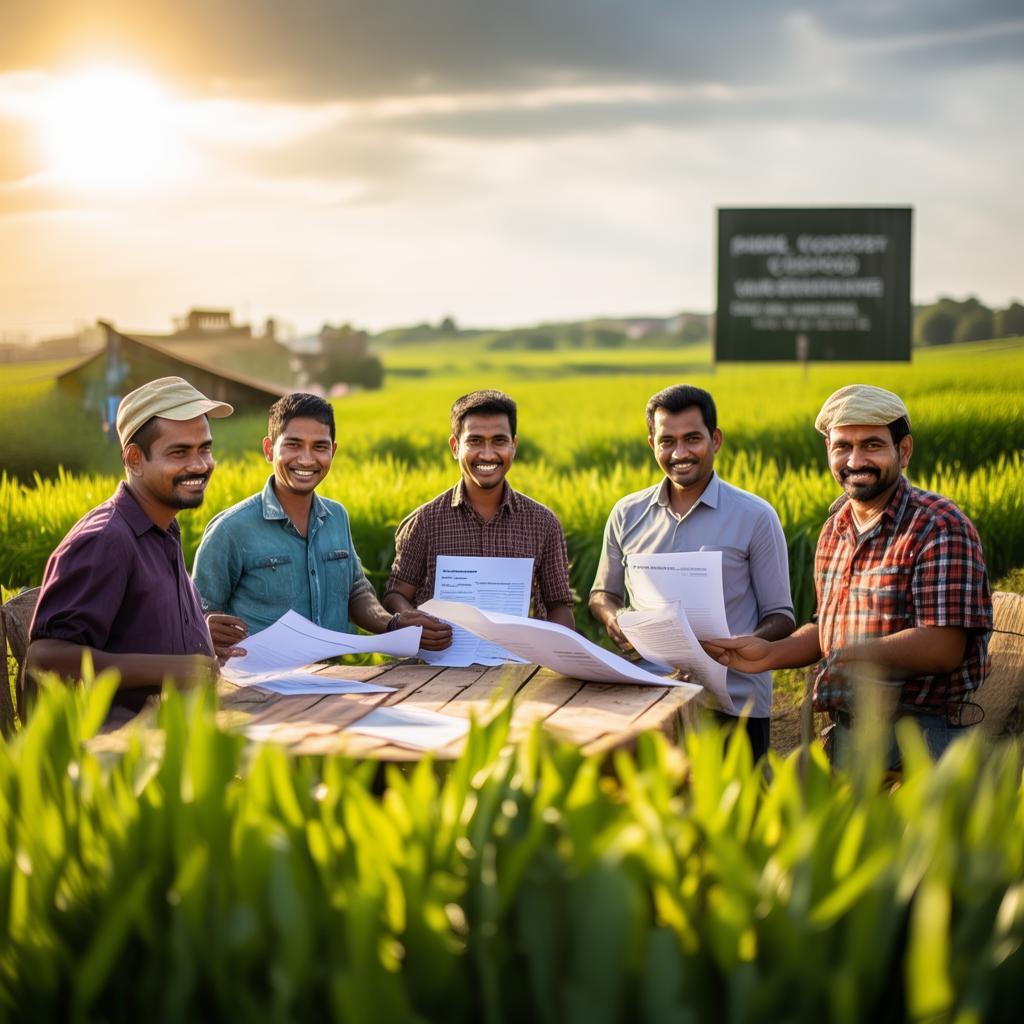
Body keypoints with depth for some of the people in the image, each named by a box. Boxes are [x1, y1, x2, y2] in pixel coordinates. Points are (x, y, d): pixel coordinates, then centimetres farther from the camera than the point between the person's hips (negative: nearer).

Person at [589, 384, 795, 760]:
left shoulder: (755, 517, -3)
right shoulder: (627, 514, 6)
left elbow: (780, 618, 0)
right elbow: (602, 593, 18)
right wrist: (612, 617, -6)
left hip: (733, 701, -2)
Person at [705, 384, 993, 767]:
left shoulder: (940, 528, -15)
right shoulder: (835, 526, 11)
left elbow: (942, 648, -22)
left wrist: (849, 653, -18)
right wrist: (771, 653, 2)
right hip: (844, 732, 7)